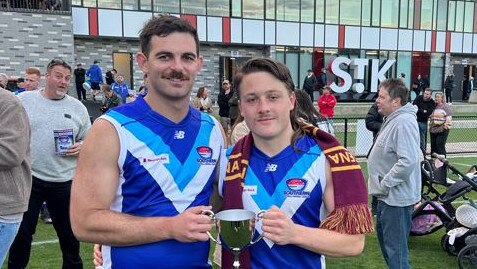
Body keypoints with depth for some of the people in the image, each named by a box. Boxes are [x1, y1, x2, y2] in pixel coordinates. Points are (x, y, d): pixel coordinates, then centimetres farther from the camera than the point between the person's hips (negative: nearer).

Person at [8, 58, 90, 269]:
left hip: (64, 182, 2)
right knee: (21, 232, 9)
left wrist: (81, 147, -8)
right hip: (28, 178, -1)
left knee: (69, 233, 13)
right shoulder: (23, 100, 2)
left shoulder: (78, 107, 6)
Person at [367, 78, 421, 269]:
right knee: (383, 236, 25)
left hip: (396, 197, -11)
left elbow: (408, 161, -32)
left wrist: (385, 184, -22)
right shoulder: (392, 120, 11)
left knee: (395, 250, -2)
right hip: (388, 196, 11)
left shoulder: (403, 123, -22)